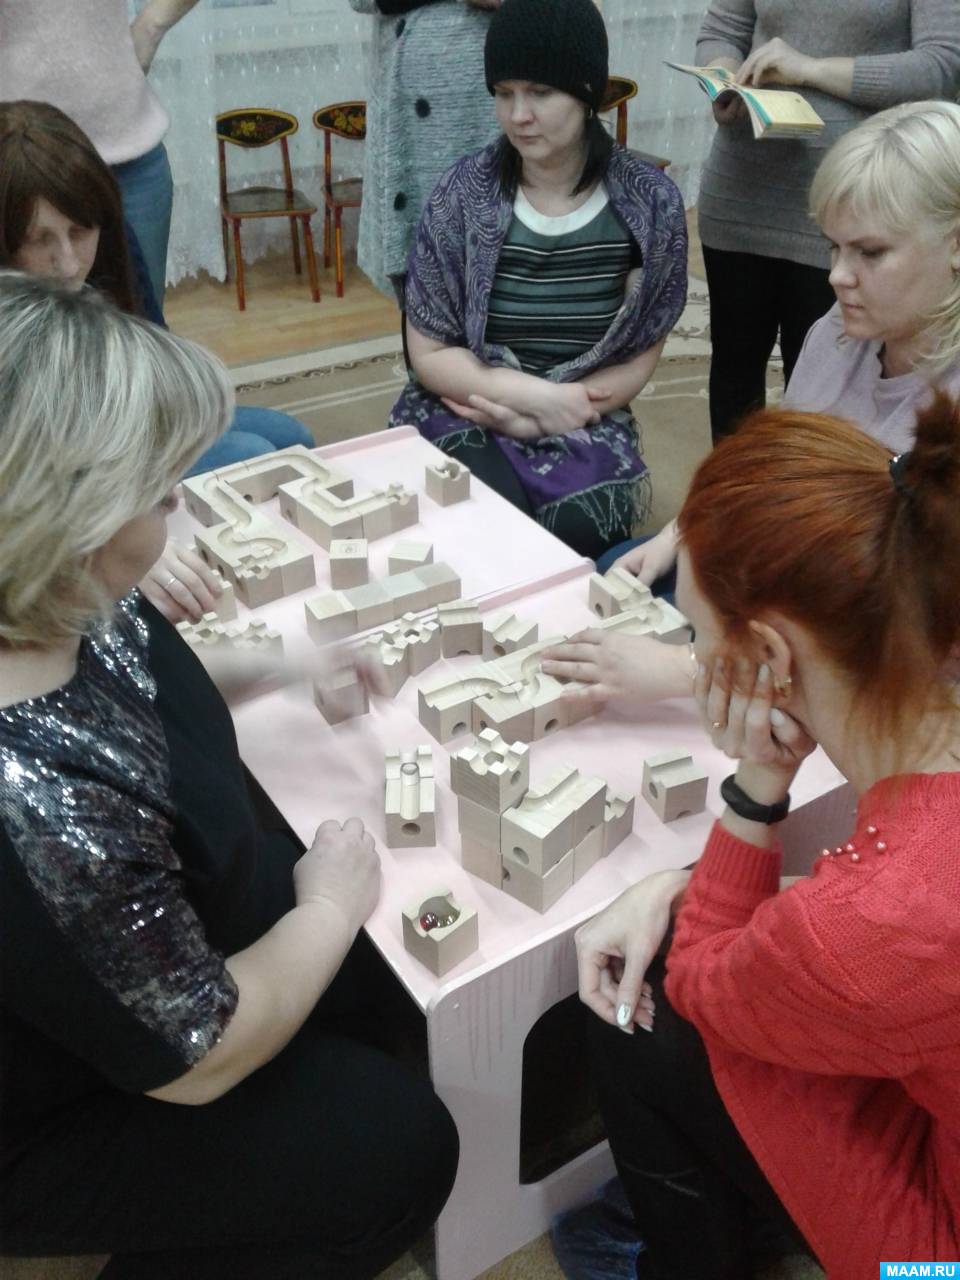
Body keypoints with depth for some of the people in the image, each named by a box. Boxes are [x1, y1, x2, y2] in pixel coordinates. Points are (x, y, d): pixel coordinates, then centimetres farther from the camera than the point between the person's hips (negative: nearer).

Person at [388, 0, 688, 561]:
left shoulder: (651, 202, -5)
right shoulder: (464, 192, -7)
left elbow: (642, 354, 1)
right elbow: (430, 354, -4)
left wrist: (553, 413, -15)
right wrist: (537, 395, -18)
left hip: (586, 421, 1)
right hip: (468, 413, 0)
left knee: (580, 527, -27)